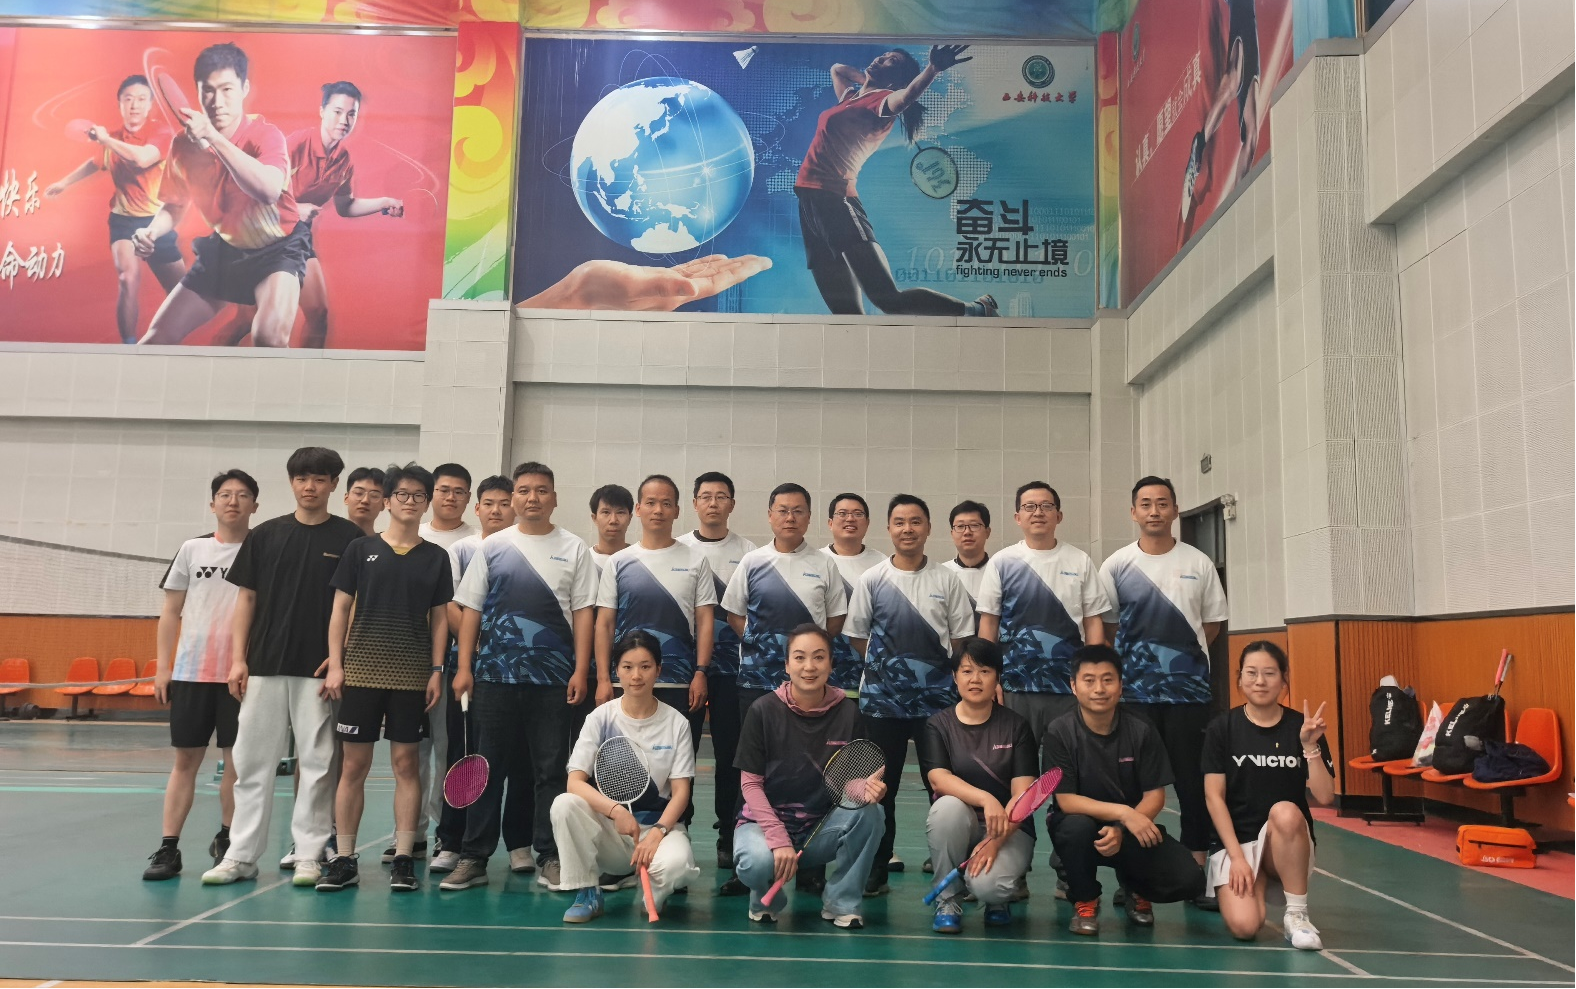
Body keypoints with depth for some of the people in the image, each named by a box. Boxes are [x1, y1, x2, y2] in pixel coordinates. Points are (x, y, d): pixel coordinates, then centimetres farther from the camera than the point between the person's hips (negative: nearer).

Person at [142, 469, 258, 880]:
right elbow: (171, 612, 10)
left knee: (238, 761, 5)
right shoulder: (192, 549, 8)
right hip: (191, 672, 1)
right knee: (186, 759, 4)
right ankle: (168, 849, 8)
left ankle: (226, 840, 20)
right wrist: (162, 667, 4)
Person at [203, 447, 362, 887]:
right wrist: (238, 658, 2)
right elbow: (246, 598, 10)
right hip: (264, 668, 2)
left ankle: (309, 855, 13)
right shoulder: (264, 536, 8)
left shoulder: (350, 538, 1)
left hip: (319, 671, -2)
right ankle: (241, 855, 16)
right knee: (251, 761, 6)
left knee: (317, 764, 3)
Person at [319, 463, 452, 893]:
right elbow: (340, 610, 5)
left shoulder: (436, 557, 6)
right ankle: (344, 860, 12)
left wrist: (436, 671, 0)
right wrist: (335, 664, -2)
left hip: (412, 676, 0)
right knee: (353, 764, 3)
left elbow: (440, 618, 7)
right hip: (362, 671, 0)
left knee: (406, 764, 3)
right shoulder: (360, 549, 5)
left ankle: (403, 860, 10)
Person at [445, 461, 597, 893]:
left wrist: (580, 670, -6)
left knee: (551, 769, 4)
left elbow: (582, 612, 2)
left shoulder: (574, 549, 5)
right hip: (495, 675, 1)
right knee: (488, 767, 6)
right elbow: (470, 610, 7)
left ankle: (549, 858, 13)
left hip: (553, 678, -1)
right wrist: (464, 667, 0)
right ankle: (473, 857, 15)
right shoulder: (492, 547, 8)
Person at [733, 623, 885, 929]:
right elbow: (751, 784, -10)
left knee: (870, 812, -26)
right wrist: (779, 839, -20)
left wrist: (865, 788, -28)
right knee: (759, 862, -36)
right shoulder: (764, 711, -12)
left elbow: (848, 778, -3)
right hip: (764, 821, -2)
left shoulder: (847, 712, -5)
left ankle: (841, 902, -5)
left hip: (820, 828, 3)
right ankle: (766, 900, 3)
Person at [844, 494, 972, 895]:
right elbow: (856, 636, 7)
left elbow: (960, 638, 6)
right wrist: (886, 665, 4)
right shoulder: (871, 580, 2)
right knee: (881, 787, 8)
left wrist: (943, 674, 2)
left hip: (937, 700, 0)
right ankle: (876, 871, 19)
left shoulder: (947, 580, 2)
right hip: (883, 700, 0)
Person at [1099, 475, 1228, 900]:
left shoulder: (1198, 563, 4)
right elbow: (1104, 627, 5)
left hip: (1190, 689, 1)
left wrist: (1181, 654, 3)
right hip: (1135, 691, -1)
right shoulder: (1116, 565, 1)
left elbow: (1212, 623, 11)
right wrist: (1135, 657, -2)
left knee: (1193, 781, 4)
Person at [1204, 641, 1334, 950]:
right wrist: (1237, 856, -13)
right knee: (1243, 926, -24)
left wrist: (1310, 746, -20)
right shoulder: (1222, 728, -4)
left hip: (1289, 844, 0)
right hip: (1235, 840, 0)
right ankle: (1257, 883, 14)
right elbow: (1214, 797, -6)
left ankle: (1297, 915, -17)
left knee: (1285, 811, -35)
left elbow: (1325, 797, -8)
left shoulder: (1301, 727, -1)